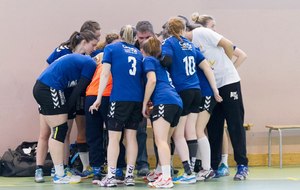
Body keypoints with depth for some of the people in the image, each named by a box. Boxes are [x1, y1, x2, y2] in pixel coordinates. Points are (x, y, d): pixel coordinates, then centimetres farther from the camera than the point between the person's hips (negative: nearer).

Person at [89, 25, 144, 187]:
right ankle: (130, 175, 7)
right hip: (137, 99, 4)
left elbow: (105, 74, -3)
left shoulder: (111, 48, 5)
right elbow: (142, 77, 14)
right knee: (131, 137, 8)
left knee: (114, 137, -2)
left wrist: (98, 99, -2)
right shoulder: (138, 53, 17)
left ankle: (111, 176, -7)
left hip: (119, 98, -4)